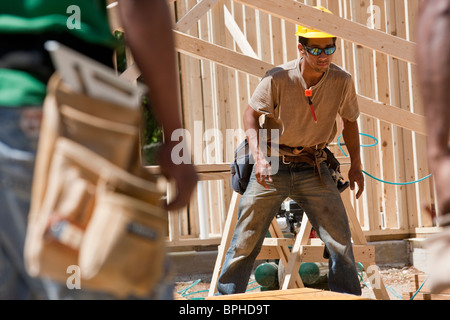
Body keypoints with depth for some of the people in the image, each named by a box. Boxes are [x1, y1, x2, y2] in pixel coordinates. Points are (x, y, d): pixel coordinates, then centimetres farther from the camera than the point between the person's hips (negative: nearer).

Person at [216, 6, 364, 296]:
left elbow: (349, 120, 10)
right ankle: (226, 297, 19)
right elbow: (251, 114, -4)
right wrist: (259, 157, -17)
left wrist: (356, 165, 8)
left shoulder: (342, 81, -8)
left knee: (341, 240, -3)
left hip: (314, 168, 2)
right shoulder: (278, 79, -16)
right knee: (246, 240, 3)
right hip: (273, 166, -2)